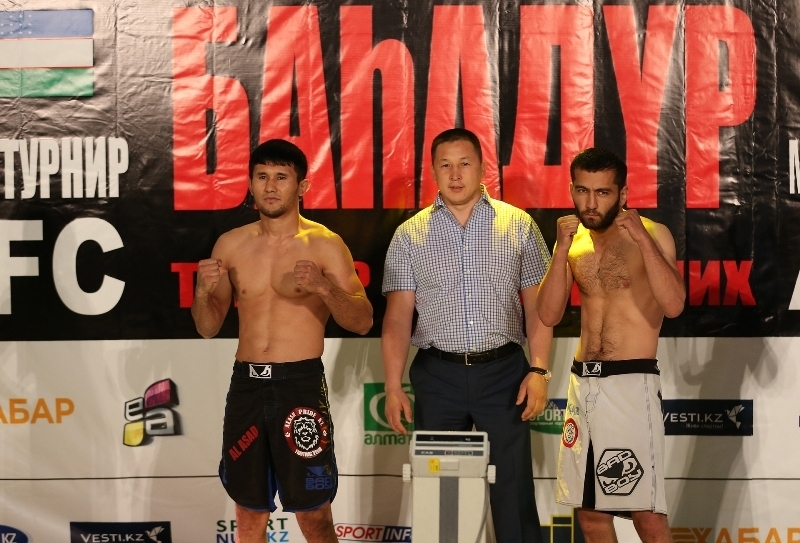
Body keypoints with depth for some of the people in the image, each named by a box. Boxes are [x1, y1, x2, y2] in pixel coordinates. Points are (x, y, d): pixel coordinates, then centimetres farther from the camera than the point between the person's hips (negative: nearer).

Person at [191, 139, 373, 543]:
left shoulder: (325, 245, -3)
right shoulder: (231, 245, 8)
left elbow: (362, 322, -6)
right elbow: (208, 328, 12)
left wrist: (325, 287, -23)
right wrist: (203, 291, -9)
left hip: (301, 384, -4)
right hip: (246, 384, 4)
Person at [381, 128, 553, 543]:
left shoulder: (518, 225, 3)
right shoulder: (410, 235, 4)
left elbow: (538, 305, 2)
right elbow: (398, 315, 1)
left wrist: (539, 370, -7)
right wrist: (393, 386, -6)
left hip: (503, 372, -1)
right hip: (437, 374, 1)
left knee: (513, 490, 1)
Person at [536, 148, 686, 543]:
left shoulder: (652, 234, -4)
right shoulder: (574, 240, 11)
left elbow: (673, 304, -17)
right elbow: (548, 315, 3)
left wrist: (642, 238, -21)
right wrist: (562, 249, -7)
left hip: (630, 382, -6)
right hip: (582, 383, 6)